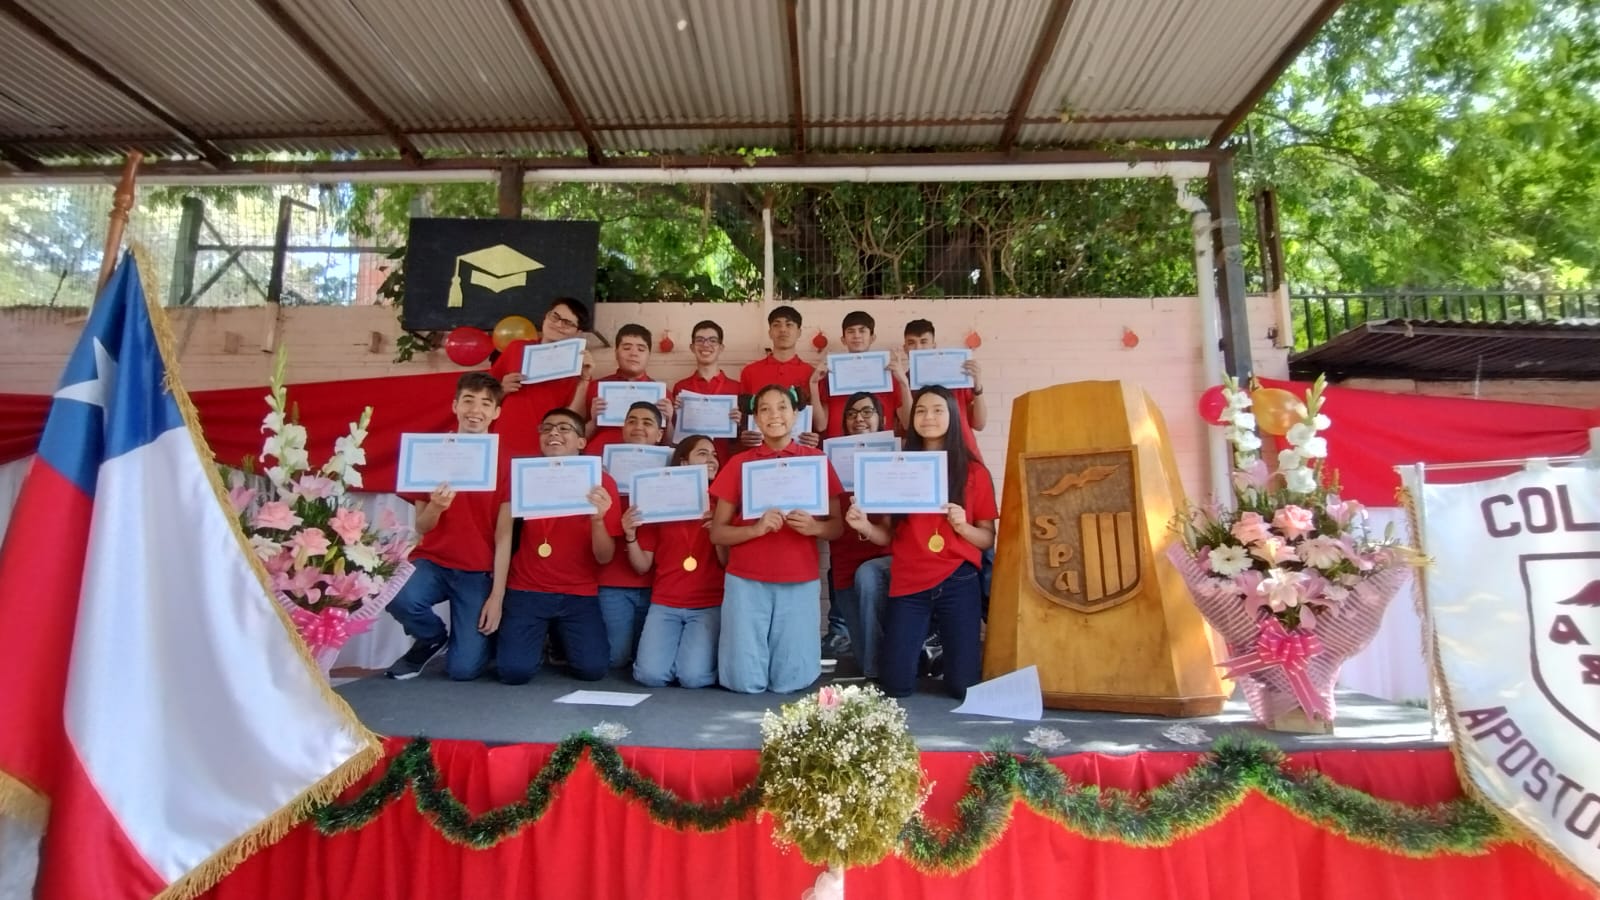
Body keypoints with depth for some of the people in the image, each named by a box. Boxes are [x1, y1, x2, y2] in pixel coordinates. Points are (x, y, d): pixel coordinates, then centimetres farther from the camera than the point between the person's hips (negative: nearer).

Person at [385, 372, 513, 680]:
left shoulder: (505, 461, -4)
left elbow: (504, 534, -6)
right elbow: (421, 528, 1)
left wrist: (497, 595, -11)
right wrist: (435, 507, -22)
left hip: (478, 571, -2)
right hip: (432, 561, 2)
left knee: (464, 669, -13)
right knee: (399, 597, -32)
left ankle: (476, 637, 25)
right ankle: (431, 639, 3)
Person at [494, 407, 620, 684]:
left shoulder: (601, 482, -5)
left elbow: (605, 557, -8)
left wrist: (597, 519, -26)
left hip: (579, 594, 0)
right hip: (526, 590, 1)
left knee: (592, 669, -14)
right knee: (515, 670, -16)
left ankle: (560, 641, 19)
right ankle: (542, 639, 18)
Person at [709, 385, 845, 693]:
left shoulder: (817, 460, 5)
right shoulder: (739, 464, 4)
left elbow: (837, 527, 7)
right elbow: (717, 533, 3)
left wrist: (814, 526, -15)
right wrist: (756, 528, -14)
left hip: (800, 583, 0)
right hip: (746, 582, 0)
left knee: (790, 682, -3)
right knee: (745, 681, -3)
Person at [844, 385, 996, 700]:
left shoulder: (974, 472, 2)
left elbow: (988, 539, 4)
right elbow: (888, 535, 5)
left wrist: (962, 526, -16)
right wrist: (864, 526, -15)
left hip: (958, 582, -1)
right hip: (908, 584, 1)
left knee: (963, 686, -1)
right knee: (896, 685, -1)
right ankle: (924, 645, 31)